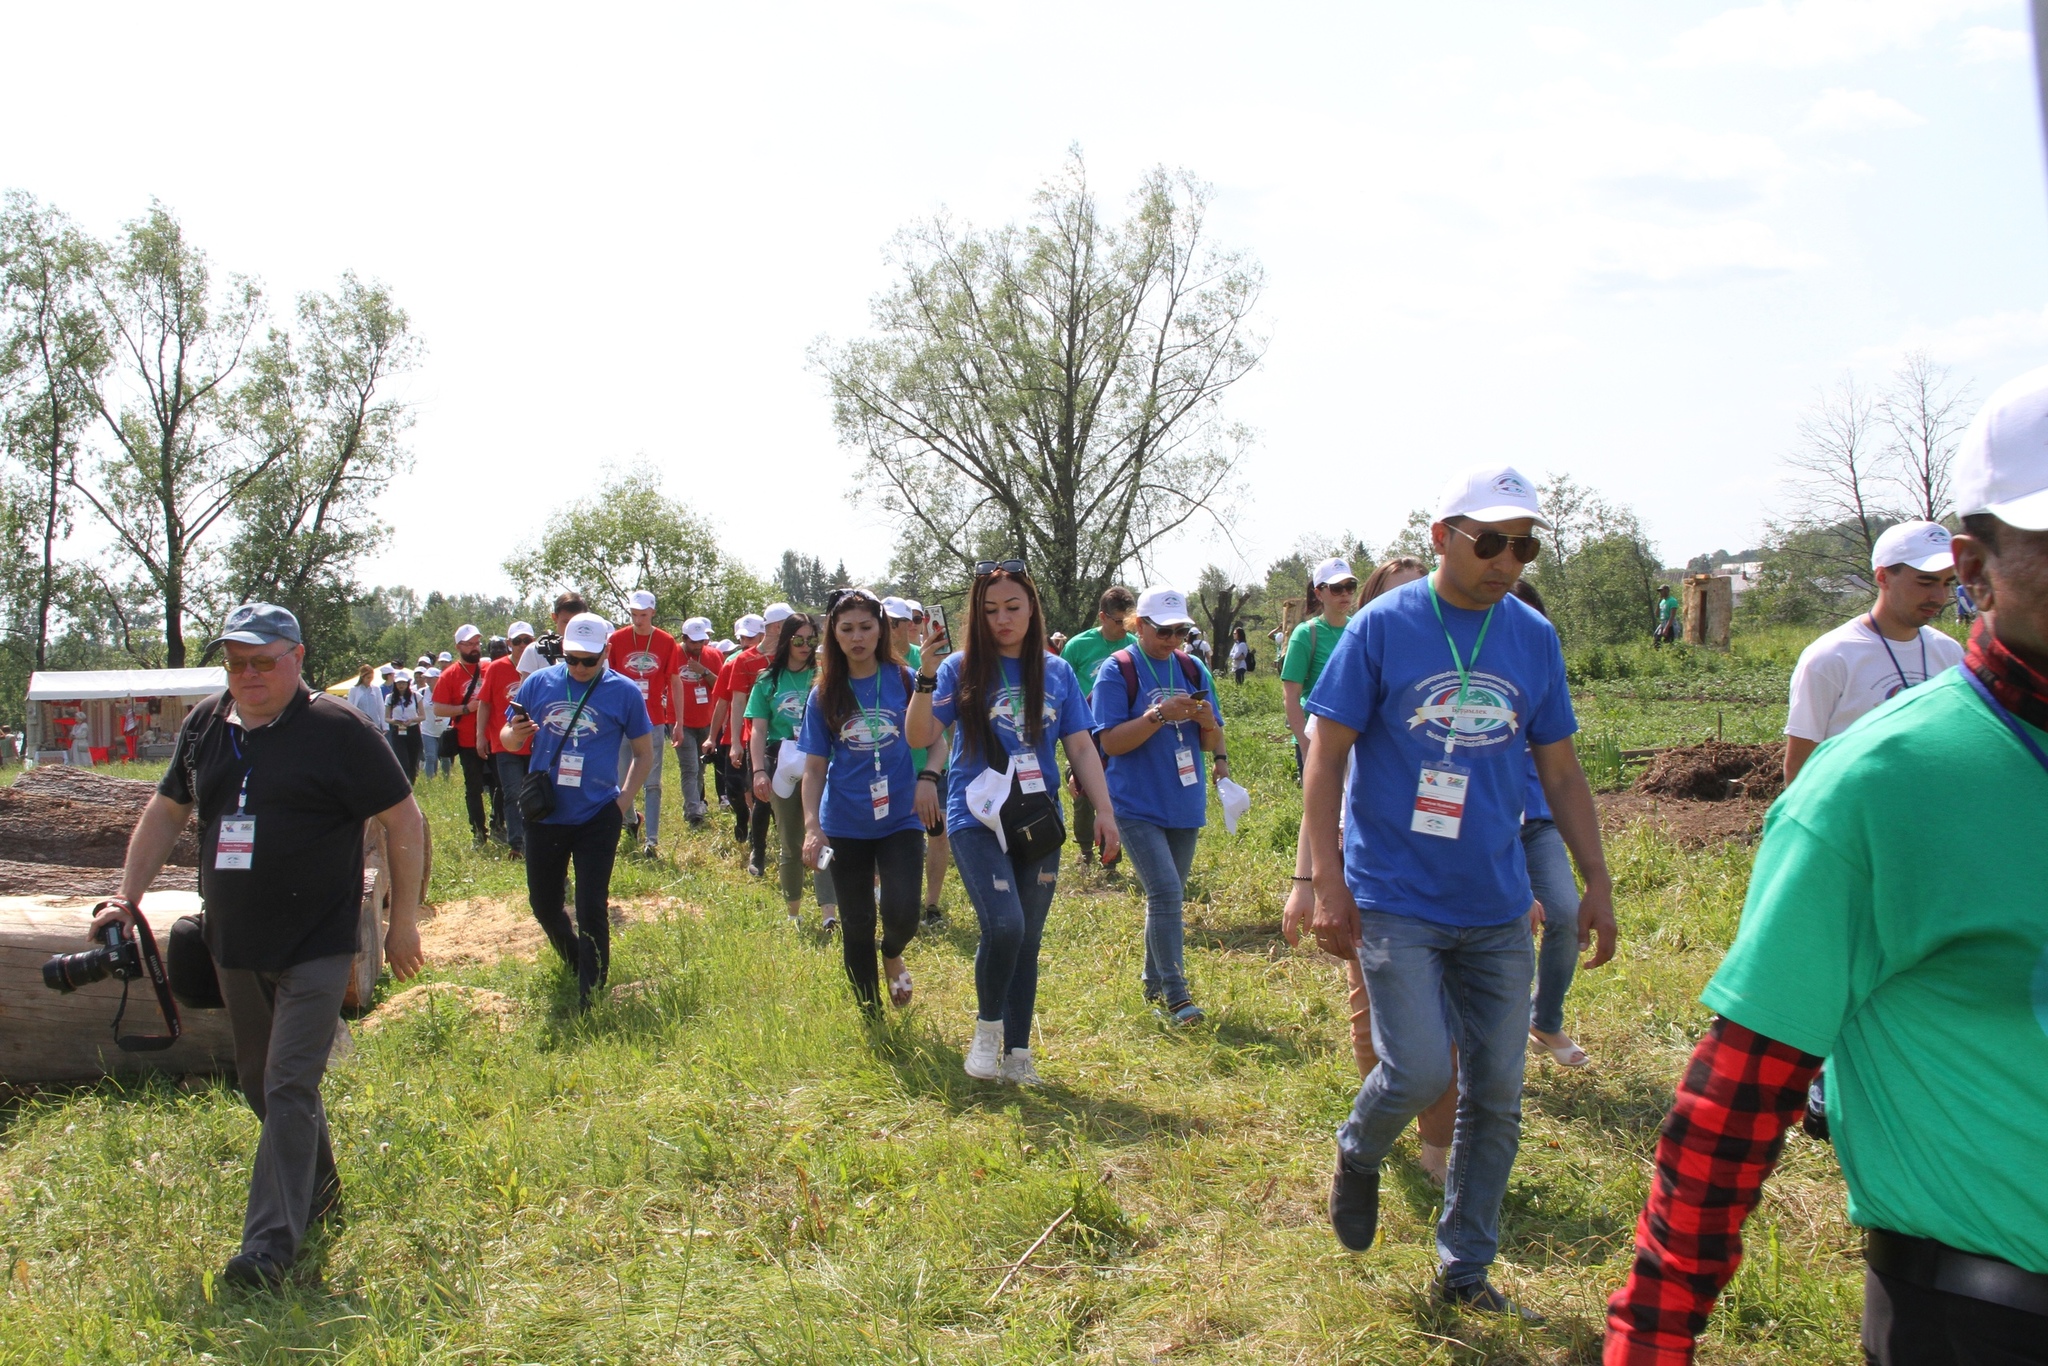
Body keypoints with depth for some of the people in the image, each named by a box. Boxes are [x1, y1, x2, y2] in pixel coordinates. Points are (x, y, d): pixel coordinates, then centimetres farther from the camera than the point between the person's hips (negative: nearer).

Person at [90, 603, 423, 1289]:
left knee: (289, 1089, -10)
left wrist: (404, 921, -7)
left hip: (315, 948, -7)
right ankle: (319, 1195, 37)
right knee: (260, 1085, 17)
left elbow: (403, 821, -8)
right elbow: (166, 811, 19)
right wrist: (128, 896, 11)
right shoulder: (206, 725, 7)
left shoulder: (339, 730, -12)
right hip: (234, 947, 7)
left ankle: (272, 1244, -6)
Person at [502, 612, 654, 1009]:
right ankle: (574, 962, 42)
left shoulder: (624, 692, -3)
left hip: (597, 818, -3)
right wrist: (514, 733, -16)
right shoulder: (539, 683, 1)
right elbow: (508, 739, 8)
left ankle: (590, 999, 7)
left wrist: (623, 799, -5)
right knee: (543, 906, 14)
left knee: (591, 910, -3)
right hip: (544, 816, 3)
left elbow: (644, 753, 6)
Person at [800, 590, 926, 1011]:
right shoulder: (825, 695, 3)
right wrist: (812, 825, -8)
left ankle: (893, 955, 20)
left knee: (901, 913, -17)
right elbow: (814, 767, 4)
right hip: (845, 826, 2)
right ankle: (871, 1015, 26)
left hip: (900, 819, -1)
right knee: (856, 925, 7)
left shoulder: (904, 679, -1)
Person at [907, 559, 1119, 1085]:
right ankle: (987, 1028, 5)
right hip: (977, 819, -3)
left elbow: (1081, 747, 8)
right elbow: (920, 736, -11)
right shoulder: (962, 668, -2)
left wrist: (1104, 811, 0)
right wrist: (925, 675, -23)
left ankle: (1017, 1055, 20)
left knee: (1028, 940, 7)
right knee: (1004, 925, -20)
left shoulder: (1057, 671, 6)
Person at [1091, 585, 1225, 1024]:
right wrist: (1159, 714, -25)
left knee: (1168, 896, 14)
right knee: (1165, 893, -15)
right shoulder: (1118, 670, -8)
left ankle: (1153, 982, 28)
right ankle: (1175, 993, -9)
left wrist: (1207, 722, -13)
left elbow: (1210, 743, 10)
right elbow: (1110, 741, -14)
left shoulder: (1192, 668, 7)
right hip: (1138, 806, -6)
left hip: (1185, 805, 6)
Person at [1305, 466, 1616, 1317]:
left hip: (1497, 909, 4)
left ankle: (1465, 1271, 26)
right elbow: (1325, 760, -6)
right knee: (1420, 1072, -14)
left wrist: (1597, 881, 7)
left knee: (1497, 1097, 8)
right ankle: (1359, 1152, 21)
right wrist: (1328, 886, -11)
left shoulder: (1534, 638, 4)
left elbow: (1561, 773, 12)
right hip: (1396, 900, -4)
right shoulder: (1382, 628, -7)